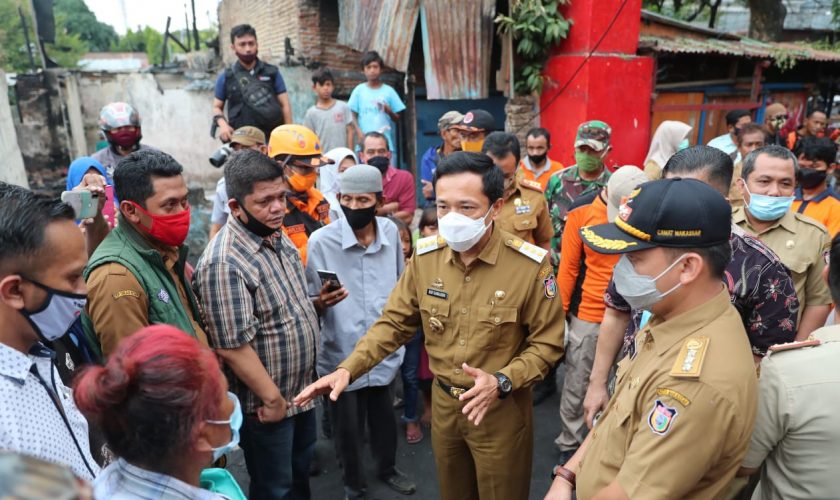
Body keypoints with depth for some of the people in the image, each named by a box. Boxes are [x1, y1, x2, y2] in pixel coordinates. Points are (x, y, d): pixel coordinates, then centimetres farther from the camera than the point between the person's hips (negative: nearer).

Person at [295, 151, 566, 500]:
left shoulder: (530, 266, -20)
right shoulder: (425, 256, -8)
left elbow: (547, 344, -12)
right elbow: (394, 322, -2)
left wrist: (501, 381, -27)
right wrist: (347, 369, -13)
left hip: (501, 409, -3)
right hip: (443, 403, 4)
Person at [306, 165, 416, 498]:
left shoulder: (390, 231, -3)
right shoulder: (321, 241, -16)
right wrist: (320, 301, -24)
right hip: (342, 352, -3)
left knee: (384, 416, 21)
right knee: (347, 424, 13)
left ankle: (387, 468, 49)